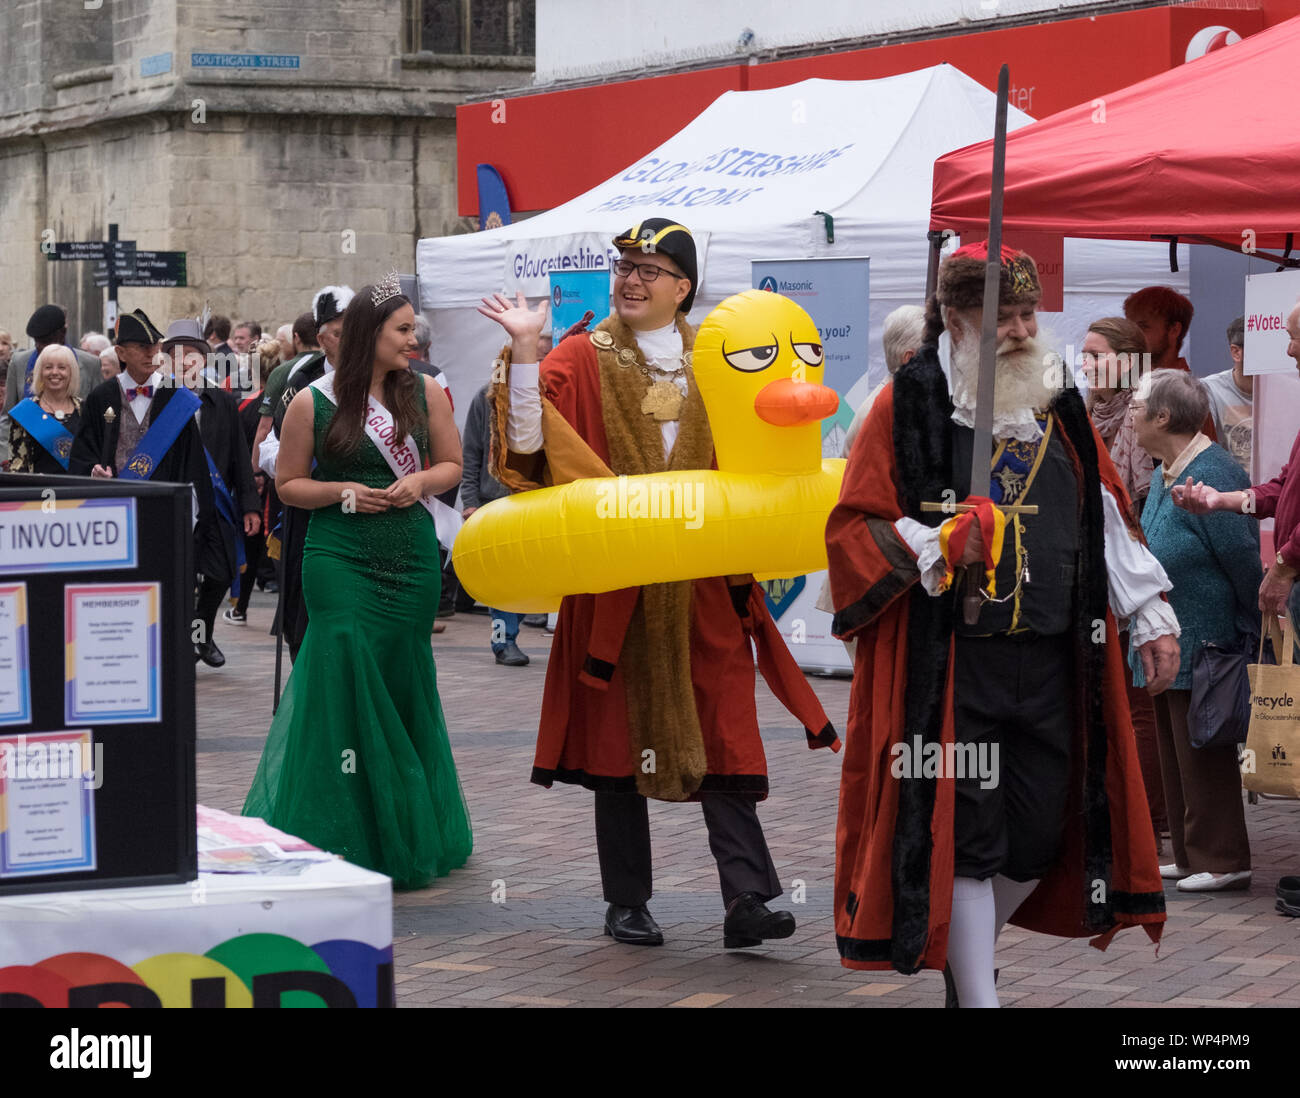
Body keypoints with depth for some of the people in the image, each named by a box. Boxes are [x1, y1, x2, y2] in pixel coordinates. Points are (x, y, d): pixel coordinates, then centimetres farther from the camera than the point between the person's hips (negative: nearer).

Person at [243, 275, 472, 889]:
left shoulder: (425, 394, 7)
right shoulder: (313, 404, -1)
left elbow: (452, 464, 15)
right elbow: (288, 483, 5)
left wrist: (420, 481, -6)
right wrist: (343, 492, -11)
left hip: (411, 560, 3)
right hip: (340, 559, -3)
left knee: (402, 685, 6)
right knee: (347, 680, -10)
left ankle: (406, 834, 17)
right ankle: (344, 836, -2)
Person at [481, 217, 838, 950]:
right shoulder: (585, 360, 3)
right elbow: (528, 441, -10)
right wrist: (525, 350, -18)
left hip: (704, 582, 1)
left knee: (722, 736, -6)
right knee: (620, 732, 5)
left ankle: (746, 899, -10)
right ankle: (627, 902, 14)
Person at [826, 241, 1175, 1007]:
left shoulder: (1060, 412, 13)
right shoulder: (908, 408, -2)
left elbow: (1110, 522, 19)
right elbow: (853, 528, -4)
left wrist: (1151, 617, 12)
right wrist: (933, 548, -20)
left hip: (1051, 663, 5)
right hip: (946, 664, -5)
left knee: (1040, 835, 8)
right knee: (965, 834, -4)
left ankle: (964, 956, 34)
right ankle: (977, 995, 6)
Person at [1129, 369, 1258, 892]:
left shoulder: (1210, 475, -20)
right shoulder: (1163, 474, 12)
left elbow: (1242, 558, -16)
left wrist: (1252, 629, -9)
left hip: (1203, 645, -10)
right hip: (1167, 644, 10)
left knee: (1203, 757, -4)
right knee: (1175, 753, 14)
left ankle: (1221, 860, 4)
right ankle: (1190, 855, 22)